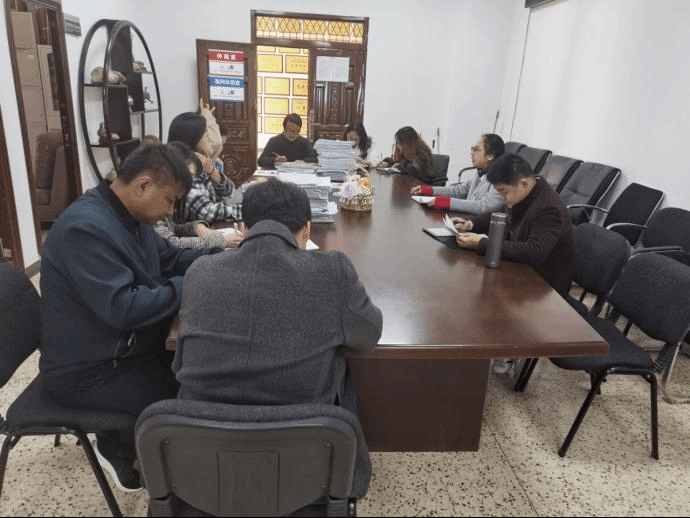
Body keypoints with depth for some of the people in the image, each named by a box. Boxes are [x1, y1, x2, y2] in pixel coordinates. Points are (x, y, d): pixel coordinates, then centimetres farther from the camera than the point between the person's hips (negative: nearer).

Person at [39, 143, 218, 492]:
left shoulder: (129, 215, 3)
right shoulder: (86, 227, -28)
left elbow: (169, 259, 13)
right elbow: (123, 308, -33)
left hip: (119, 348, 9)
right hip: (88, 371, -9)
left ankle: (124, 440, 21)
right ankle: (119, 449, 13)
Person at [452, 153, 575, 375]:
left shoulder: (549, 209, -30)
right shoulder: (522, 195, -3)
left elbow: (533, 252, -41)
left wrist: (481, 244, -40)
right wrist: (471, 224, -6)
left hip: (544, 284, -8)